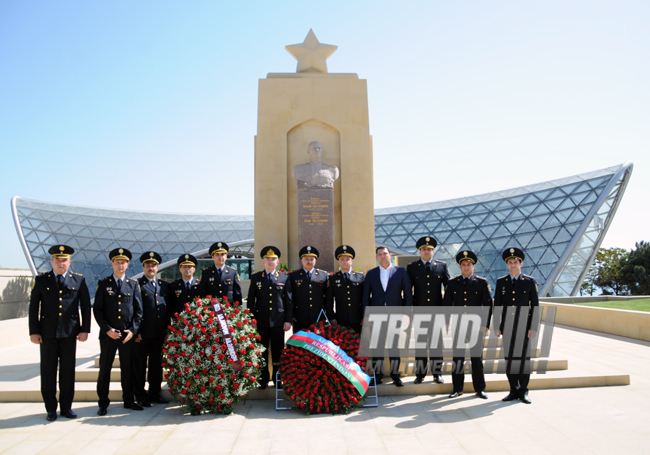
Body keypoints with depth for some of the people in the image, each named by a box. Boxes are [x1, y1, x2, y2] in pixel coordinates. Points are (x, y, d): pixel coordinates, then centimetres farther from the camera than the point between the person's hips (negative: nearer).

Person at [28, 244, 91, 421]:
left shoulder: (79, 280, 5)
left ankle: (66, 407, 17)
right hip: (47, 332, 0)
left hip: (70, 332, 0)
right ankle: (51, 409, 17)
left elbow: (86, 306, 5)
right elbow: (33, 307, 5)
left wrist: (85, 329, -1)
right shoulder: (41, 280, 5)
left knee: (68, 370, 6)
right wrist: (34, 332, -1)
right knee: (48, 371, 6)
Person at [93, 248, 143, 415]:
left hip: (128, 334, 1)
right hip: (108, 334, -1)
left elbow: (138, 310, 6)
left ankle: (128, 400, 19)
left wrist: (133, 330, -6)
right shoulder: (103, 283, 3)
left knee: (128, 368, 8)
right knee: (105, 368, 5)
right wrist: (107, 329, -9)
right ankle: (103, 403, 16)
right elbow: (97, 310, 0)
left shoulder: (133, 284, 6)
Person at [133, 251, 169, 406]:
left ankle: (154, 393, 23)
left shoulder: (164, 285, 13)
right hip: (142, 332, -4)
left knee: (157, 364, 12)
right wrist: (135, 331, -11)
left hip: (160, 333, 4)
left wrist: (168, 328, 7)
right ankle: (140, 396, 16)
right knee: (140, 365, 5)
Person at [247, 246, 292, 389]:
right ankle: (263, 380, 16)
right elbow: (250, 301, 7)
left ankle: (278, 379, 18)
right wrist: (251, 319, 1)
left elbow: (288, 300, 5)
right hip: (261, 321, 0)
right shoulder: (256, 278, 6)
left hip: (278, 321, 0)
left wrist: (288, 320, 0)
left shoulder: (284, 278, 6)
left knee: (277, 352, 6)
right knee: (261, 352, 5)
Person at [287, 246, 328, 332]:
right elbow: (289, 298, 4)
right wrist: (290, 317, -2)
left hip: (319, 321, 1)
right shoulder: (293, 276, 6)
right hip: (300, 322, -1)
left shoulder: (324, 275, 8)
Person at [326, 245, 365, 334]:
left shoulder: (361, 276, 7)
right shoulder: (333, 278, 7)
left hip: (357, 321, 0)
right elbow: (329, 300, 7)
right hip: (340, 322, 0)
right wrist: (332, 318, 0)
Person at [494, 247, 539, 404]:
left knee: (524, 359, 3)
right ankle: (514, 390, 17)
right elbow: (497, 305, 8)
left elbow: (535, 306, 1)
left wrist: (533, 327, -5)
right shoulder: (501, 282, 7)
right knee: (509, 359, 5)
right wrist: (496, 327, 4)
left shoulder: (530, 282, 2)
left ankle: (523, 391, 15)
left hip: (524, 327, -2)